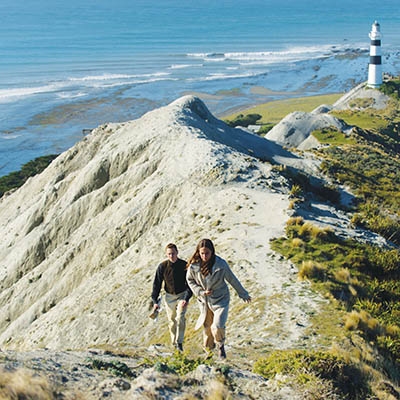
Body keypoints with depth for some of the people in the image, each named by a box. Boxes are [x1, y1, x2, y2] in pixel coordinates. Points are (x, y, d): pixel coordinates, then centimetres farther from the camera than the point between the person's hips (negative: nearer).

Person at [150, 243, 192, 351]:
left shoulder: (184, 265, -14)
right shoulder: (162, 267, -11)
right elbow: (157, 284, -2)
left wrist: (186, 299, -21)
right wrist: (155, 301, -5)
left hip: (182, 295, -1)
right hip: (169, 296, 2)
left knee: (180, 318, -16)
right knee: (171, 321, 8)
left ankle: (179, 342, -7)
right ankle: (174, 343, 23)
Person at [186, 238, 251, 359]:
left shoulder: (221, 264, -19)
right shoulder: (194, 265, -14)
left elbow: (232, 279, -5)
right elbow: (190, 280, 4)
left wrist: (243, 294, 8)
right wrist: (200, 291, -12)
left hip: (220, 300, -2)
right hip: (204, 301, 3)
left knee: (217, 327, -17)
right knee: (207, 327, 14)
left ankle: (220, 345, 15)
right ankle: (208, 348, 42)